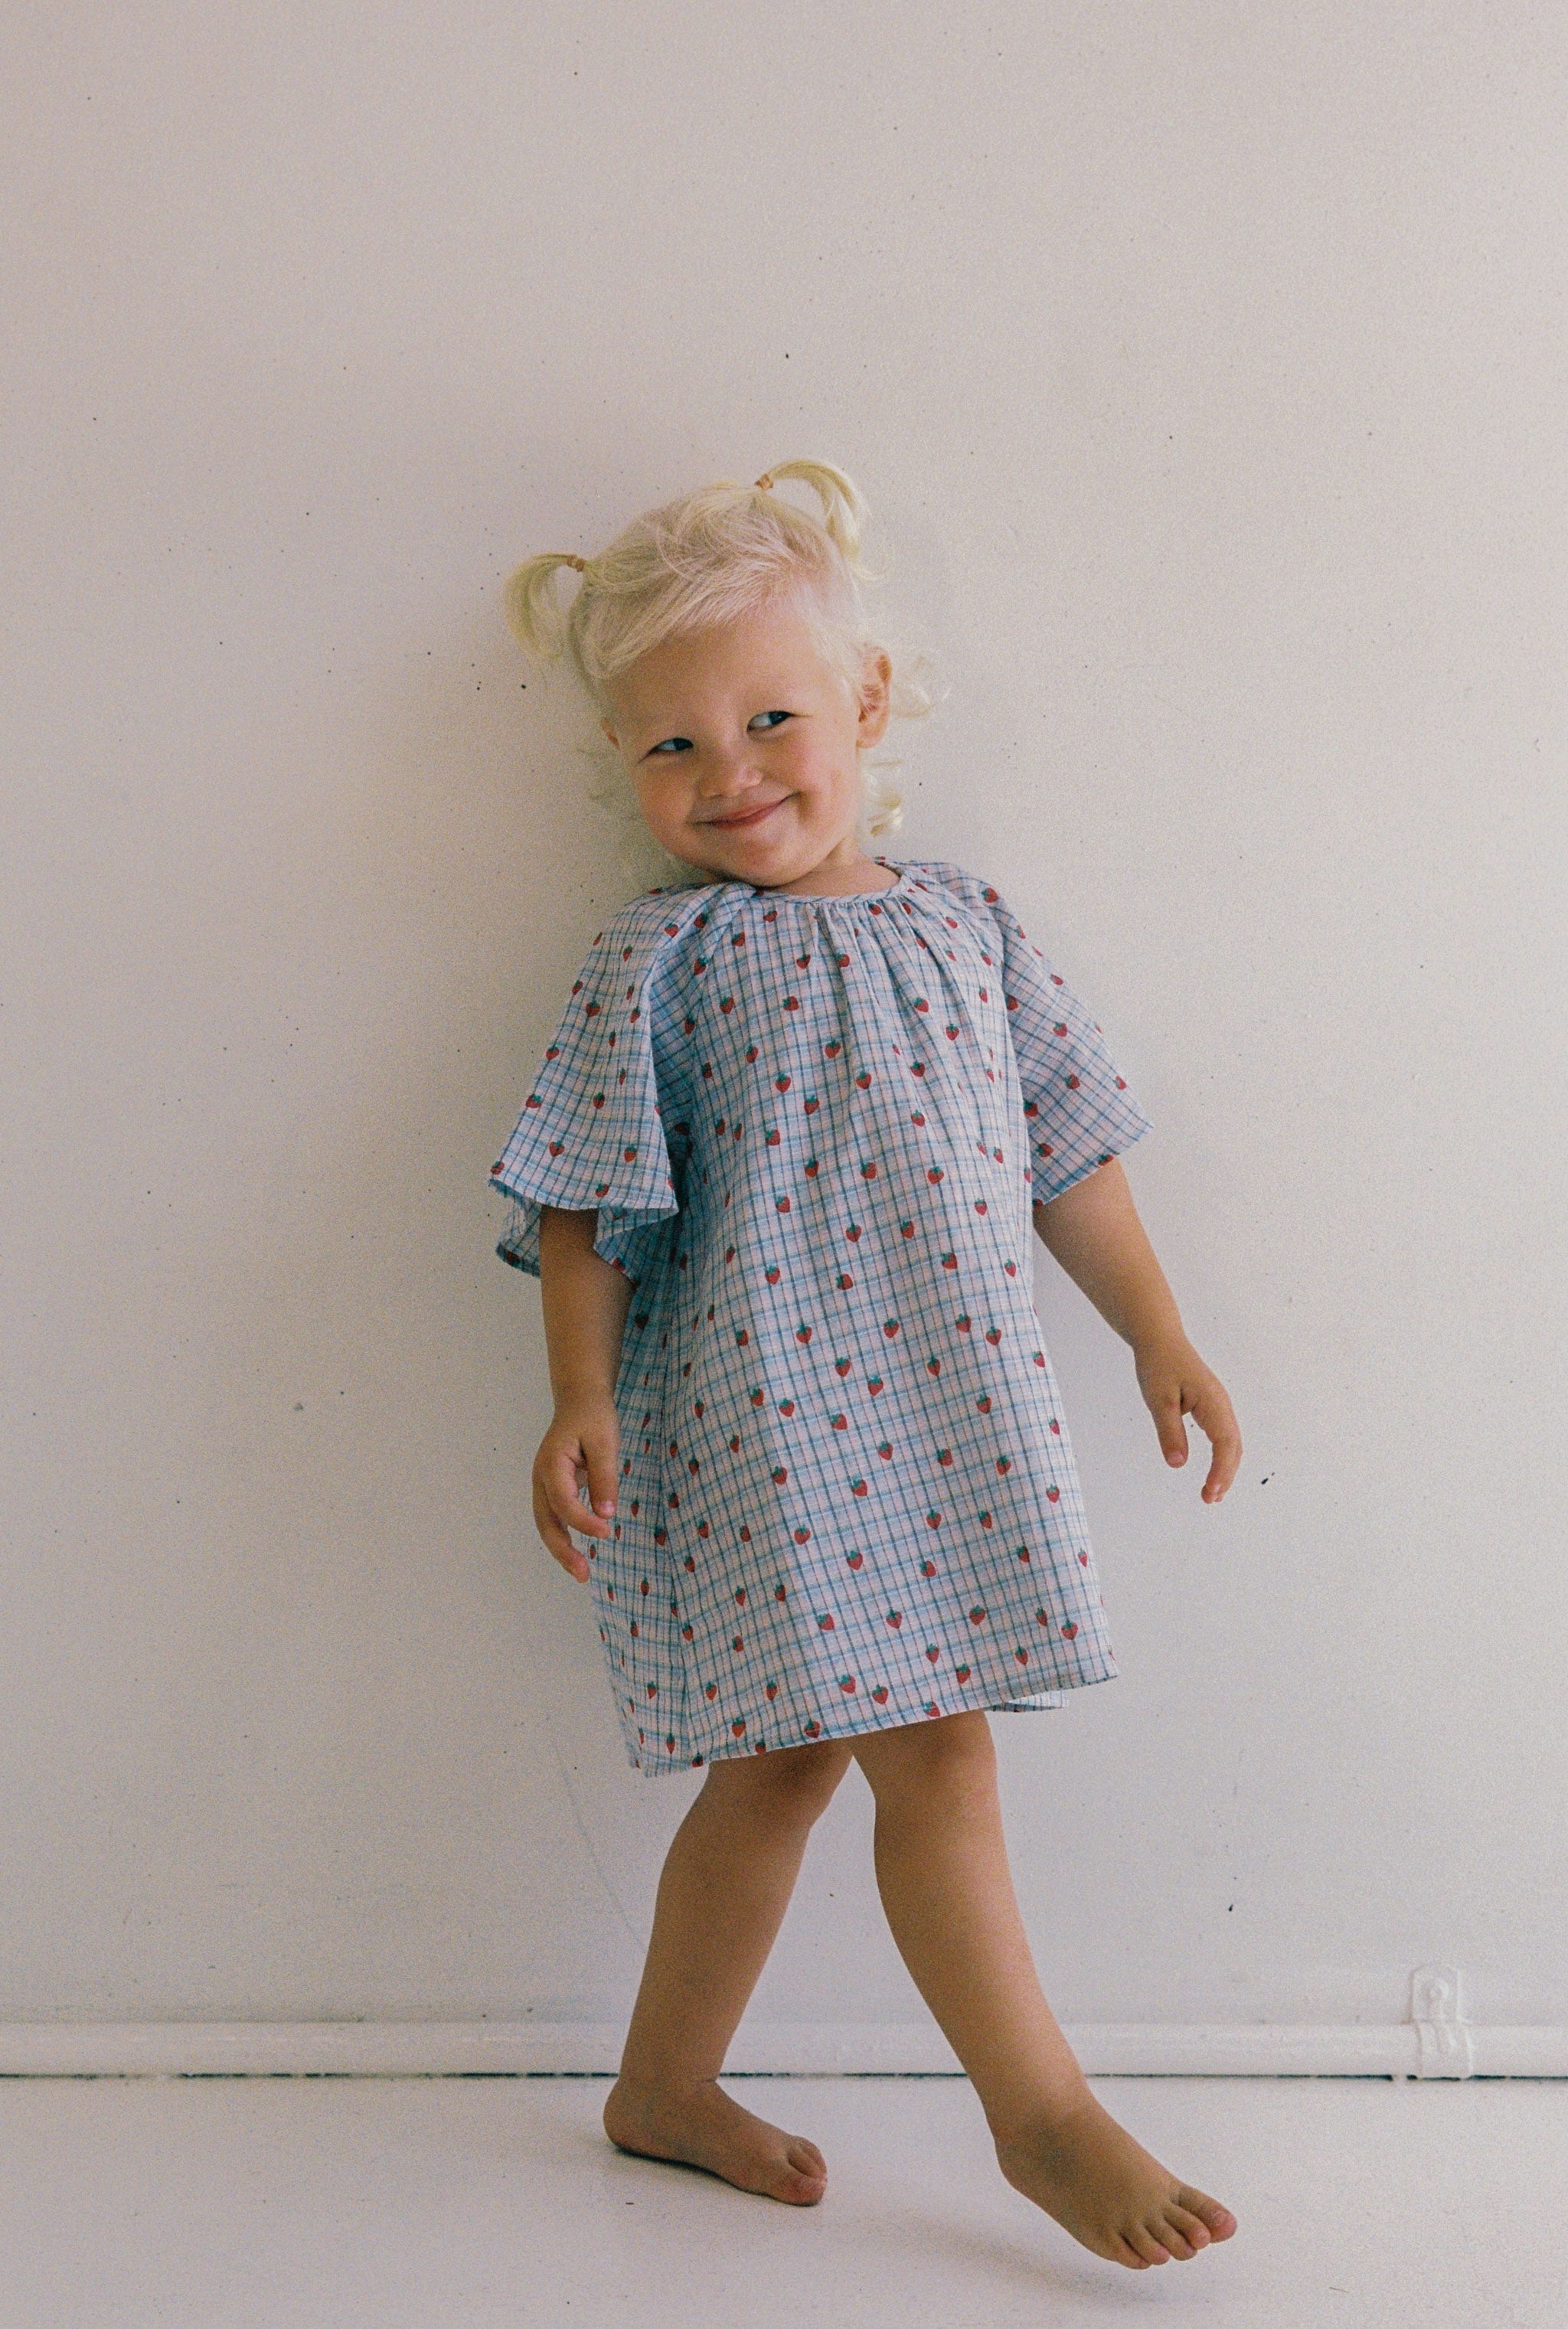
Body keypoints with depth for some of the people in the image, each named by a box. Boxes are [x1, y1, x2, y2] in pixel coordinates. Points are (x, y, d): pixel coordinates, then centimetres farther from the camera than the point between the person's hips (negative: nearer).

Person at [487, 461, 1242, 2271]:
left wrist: (1157, 1334, 12)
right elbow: (588, 1208, -6)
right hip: (774, 1409, -6)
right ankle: (1041, 2112, 11)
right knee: (936, 1753, -5)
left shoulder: (965, 925, 9)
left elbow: (1066, 1150, 14)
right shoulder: (658, 961, -5)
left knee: (787, 1760, 15)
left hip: (941, 1408, 6)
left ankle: (666, 2088, 31)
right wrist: (581, 1404, -14)